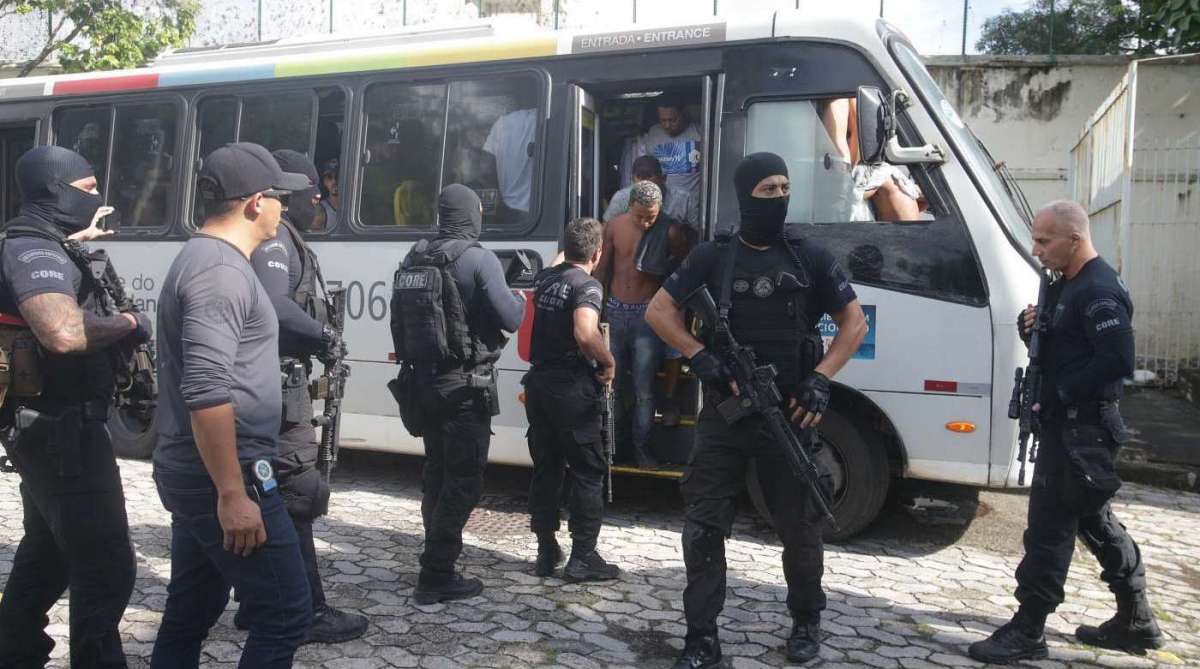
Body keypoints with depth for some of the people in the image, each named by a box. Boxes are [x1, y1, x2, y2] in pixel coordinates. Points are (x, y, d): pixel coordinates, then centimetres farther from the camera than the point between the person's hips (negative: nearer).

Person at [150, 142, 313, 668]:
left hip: (192, 476, 11)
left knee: (190, 614, 17)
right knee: (285, 615, -3)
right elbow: (207, 392, -26)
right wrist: (233, 493, -24)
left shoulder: (200, 258, 16)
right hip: (222, 479, -11)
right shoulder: (222, 269, -17)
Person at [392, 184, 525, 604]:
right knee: (463, 480, -1)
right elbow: (510, 320, -14)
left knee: (437, 474, 19)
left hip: (426, 381, 7)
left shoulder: (413, 260, 7)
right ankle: (436, 577, 1)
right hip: (466, 385, -7)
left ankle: (439, 558, 31)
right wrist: (521, 299, 7)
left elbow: (399, 325, 13)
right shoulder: (479, 259, -13)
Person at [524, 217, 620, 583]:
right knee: (588, 472, 3)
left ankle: (546, 552, 20)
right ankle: (582, 557, 5)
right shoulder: (587, 285, -14)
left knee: (546, 468, 14)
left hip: (538, 383, 7)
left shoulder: (544, 278, 8)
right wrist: (608, 362, -16)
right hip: (572, 388, -7)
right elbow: (585, 333, -31)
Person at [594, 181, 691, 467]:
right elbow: (602, 268, 9)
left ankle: (641, 447, 9)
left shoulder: (670, 232, -10)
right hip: (615, 312, 4)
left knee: (644, 389, -2)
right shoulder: (615, 226, 1)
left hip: (646, 315, -3)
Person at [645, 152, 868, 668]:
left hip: (788, 416, 0)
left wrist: (821, 378, -7)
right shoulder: (713, 257, 4)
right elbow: (658, 311, 5)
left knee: (799, 527, 10)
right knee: (703, 526, -1)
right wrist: (702, 358, -10)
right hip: (722, 416, 0)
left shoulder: (809, 257, 5)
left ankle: (806, 622, 33)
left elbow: (854, 323, 7)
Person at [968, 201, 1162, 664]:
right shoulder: (1066, 286, 14)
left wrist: (1057, 398, -19)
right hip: (1067, 423, 11)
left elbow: (1118, 362, -24)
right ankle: (1136, 622, 30)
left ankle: (1027, 632, 4)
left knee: (1049, 526, -5)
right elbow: (1054, 348, 20)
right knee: (1095, 520, 18)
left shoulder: (1100, 291, -17)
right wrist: (1030, 328, -1)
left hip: (1080, 429, -10)